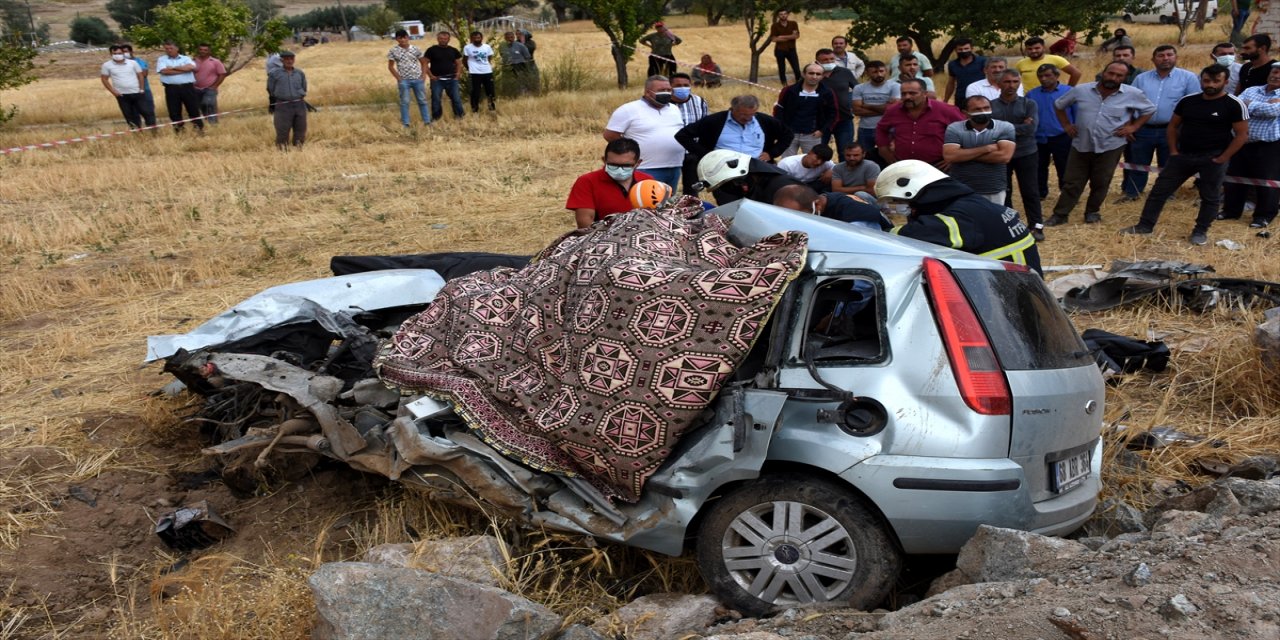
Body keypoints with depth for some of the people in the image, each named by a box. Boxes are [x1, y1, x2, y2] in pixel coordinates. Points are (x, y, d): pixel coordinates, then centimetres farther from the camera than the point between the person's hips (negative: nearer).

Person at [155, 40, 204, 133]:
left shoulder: (186, 58, 11)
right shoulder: (161, 59, 10)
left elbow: (191, 67, -11)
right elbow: (164, 71, -9)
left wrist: (173, 68, -7)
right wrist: (184, 70, -5)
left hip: (187, 87, 0)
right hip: (171, 88, 0)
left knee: (193, 108, 1)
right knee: (174, 111, 2)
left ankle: (200, 128, 6)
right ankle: (178, 131, 9)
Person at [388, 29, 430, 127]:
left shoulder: (415, 49, 2)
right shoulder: (393, 51, -3)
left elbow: (423, 63, 10)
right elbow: (390, 66, 1)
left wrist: (424, 75, -2)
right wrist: (399, 78, -6)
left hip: (418, 79, 2)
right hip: (404, 80, -2)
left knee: (422, 100, 7)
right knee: (405, 102, 0)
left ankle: (427, 120, 16)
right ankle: (405, 123, 7)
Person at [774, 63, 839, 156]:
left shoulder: (827, 93, -3)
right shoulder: (790, 90, -6)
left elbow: (833, 114, 4)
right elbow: (779, 109, 2)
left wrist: (823, 130, -5)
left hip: (812, 136, 0)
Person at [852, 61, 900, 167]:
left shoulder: (894, 87, -3)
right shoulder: (859, 88, 4)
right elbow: (857, 110, -7)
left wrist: (867, 106, -5)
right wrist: (882, 110, -11)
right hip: (865, 130, 3)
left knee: (886, 160, 4)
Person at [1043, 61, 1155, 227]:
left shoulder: (1133, 94, -7)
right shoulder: (1081, 90, -6)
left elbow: (1150, 109, 8)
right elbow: (1058, 105, 8)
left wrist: (1133, 127, -2)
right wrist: (1065, 125, 1)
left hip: (1110, 147, 0)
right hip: (1081, 146, 1)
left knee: (1100, 183, 10)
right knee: (1071, 183, 4)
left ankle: (1092, 211, 28)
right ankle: (1060, 214, 12)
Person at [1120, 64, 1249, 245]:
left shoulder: (1234, 105, -9)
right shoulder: (1187, 101, 4)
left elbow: (1242, 135, -9)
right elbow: (1172, 126, 13)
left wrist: (1222, 159, -12)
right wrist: (1173, 151, 3)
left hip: (1213, 158, -4)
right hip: (1183, 155, 4)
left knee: (1210, 197, 6)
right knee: (1160, 190, 3)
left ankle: (1200, 231, 19)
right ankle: (1145, 225, 11)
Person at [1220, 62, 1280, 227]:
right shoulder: (1251, 90, 10)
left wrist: (1249, 105, -7)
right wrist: (1264, 107, -16)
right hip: (1242, 143, 5)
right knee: (1234, 178, 12)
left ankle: (1264, 215, 15)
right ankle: (1231, 210, 27)